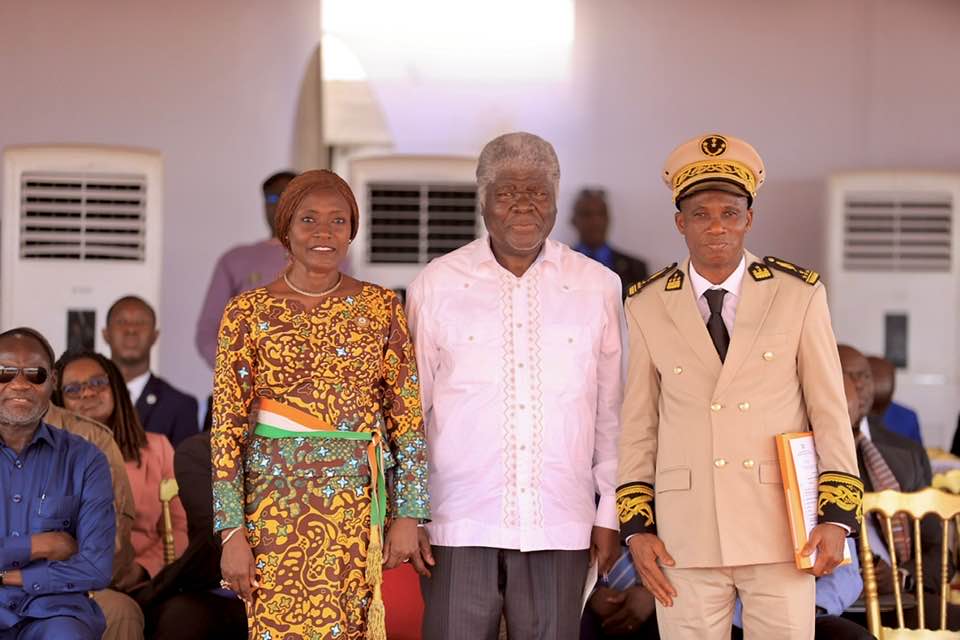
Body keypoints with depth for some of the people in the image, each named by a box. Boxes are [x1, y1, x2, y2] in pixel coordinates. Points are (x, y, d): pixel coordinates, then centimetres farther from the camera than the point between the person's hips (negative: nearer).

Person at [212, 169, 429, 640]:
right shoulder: (249, 313, -1)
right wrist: (232, 532, -7)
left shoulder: (381, 307, 4)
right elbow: (227, 426, -2)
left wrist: (407, 515, -2)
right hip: (275, 503, -1)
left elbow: (407, 415, 4)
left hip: (357, 504, 1)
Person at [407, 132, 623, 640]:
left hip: (559, 525, 1)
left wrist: (611, 513, 8)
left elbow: (612, 412, 10)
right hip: (459, 523, -1)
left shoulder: (598, 287, 7)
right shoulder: (436, 285, 4)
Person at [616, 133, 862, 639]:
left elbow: (829, 410, 0)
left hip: (780, 532, -1)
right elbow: (638, 426, 6)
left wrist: (837, 517, -6)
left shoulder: (799, 295, -2)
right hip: (685, 536, 1)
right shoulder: (647, 308, 2)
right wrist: (636, 526, 0)